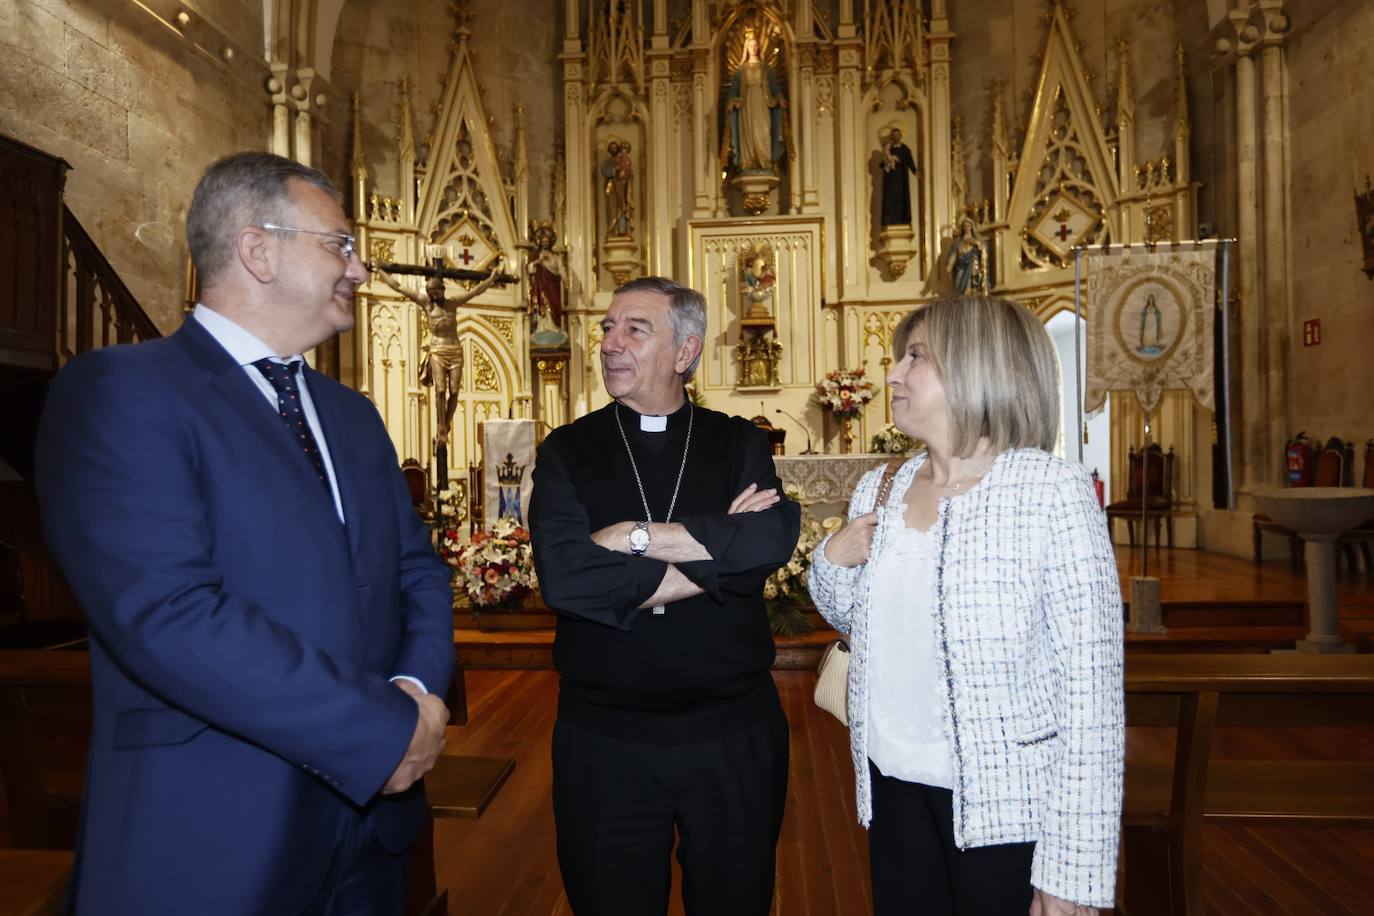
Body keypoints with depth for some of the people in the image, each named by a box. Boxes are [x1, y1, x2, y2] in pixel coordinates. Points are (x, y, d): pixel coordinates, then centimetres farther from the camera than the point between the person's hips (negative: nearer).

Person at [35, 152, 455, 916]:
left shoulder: (351, 413, 11)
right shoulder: (120, 392, -12)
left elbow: (417, 566, 9)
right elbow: (166, 613, -24)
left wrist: (418, 687, -11)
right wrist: (385, 729, -20)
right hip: (210, 842, -6)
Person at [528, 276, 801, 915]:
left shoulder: (741, 446, 1)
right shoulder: (567, 452, -2)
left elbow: (775, 538, -19)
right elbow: (564, 576, -19)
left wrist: (636, 535, -19)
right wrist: (719, 551, -16)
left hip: (734, 735, 1)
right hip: (603, 740, 0)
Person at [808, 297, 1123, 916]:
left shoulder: (1053, 490, -14)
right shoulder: (876, 490, 2)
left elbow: (1091, 682, -15)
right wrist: (833, 562, -5)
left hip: (1008, 805, -5)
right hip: (895, 790, 5)